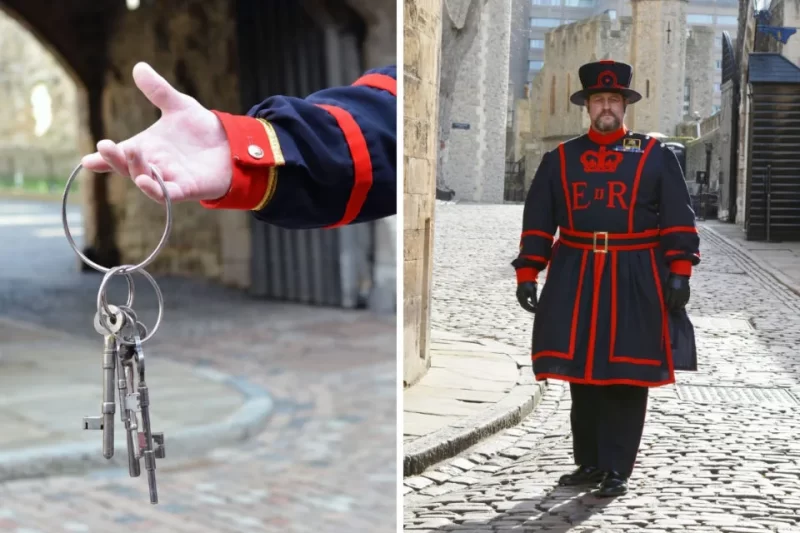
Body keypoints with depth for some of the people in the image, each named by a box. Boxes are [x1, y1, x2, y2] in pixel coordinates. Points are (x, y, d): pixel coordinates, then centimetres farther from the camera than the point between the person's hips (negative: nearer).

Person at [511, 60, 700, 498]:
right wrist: (526, 275, 1)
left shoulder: (656, 157, 4)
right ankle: (589, 463, 19)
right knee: (582, 374, 7)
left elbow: (679, 220, 1)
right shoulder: (559, 159, 10)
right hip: (575, 281, 2)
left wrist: (679, 274, -8)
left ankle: (617, 469, 8)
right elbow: (538, 222, 9)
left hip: (635, 283, -2)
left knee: (626, 377, -1)